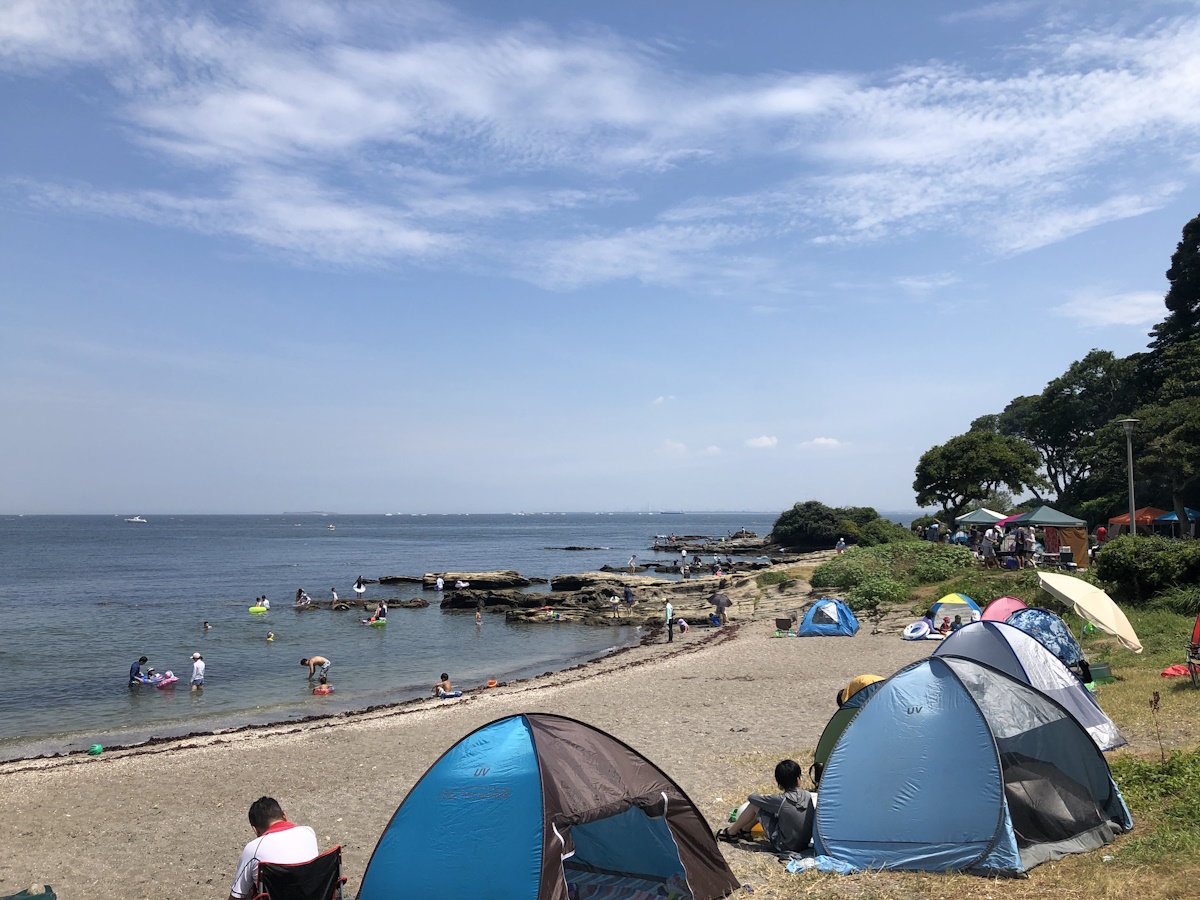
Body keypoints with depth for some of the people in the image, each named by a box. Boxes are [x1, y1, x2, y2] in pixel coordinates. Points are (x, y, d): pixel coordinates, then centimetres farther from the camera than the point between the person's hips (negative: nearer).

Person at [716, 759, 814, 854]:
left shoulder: (781, 800, -24)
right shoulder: (808, 796, -9)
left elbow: (752, 798, -10)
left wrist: (750, 798, 14)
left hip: (783, 846, -6)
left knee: (755, 804, 0)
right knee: (765, 806, 14)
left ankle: (730, 833, 18)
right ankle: (745, 830, 35)